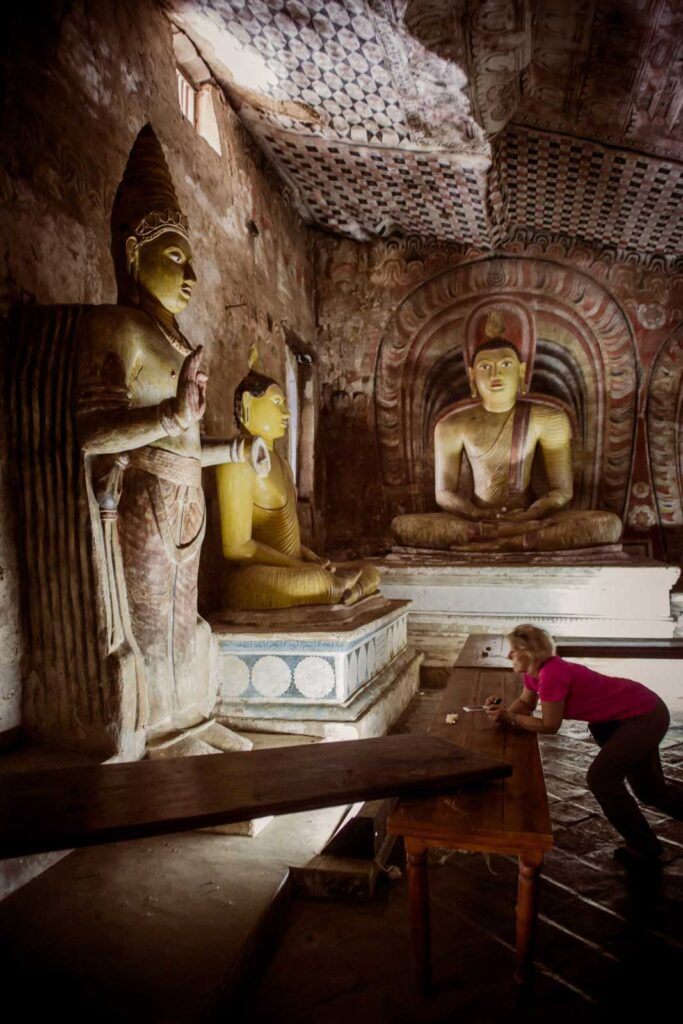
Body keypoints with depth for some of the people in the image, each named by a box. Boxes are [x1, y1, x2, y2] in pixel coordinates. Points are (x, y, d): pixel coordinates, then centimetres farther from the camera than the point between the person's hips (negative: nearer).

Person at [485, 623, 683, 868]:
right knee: (649, 789, 20)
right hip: (621, 716, 9)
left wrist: (510, 717, -15)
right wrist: (502, 713, -11)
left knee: (601, 777, -6)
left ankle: (644, 848, 14)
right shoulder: (534, 671, -4)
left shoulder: (551, 674, -32)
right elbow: (525, 703, 8)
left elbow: (549, 726, -23)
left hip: (645, 716, -9)